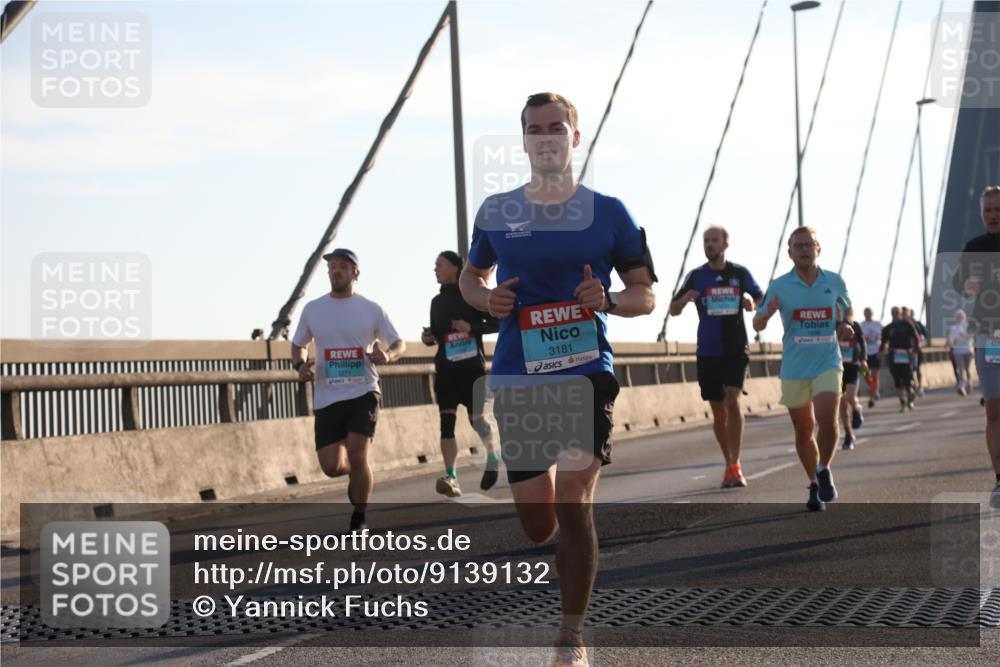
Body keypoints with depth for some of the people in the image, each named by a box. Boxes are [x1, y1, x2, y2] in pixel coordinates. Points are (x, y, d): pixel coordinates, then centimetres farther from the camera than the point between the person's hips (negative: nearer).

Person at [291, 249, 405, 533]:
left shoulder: (371, 309, 2)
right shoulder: (312, 309, 8)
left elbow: (399, 344, 8)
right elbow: (298, 344, 20)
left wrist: (387, 355, -15)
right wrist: (300, 365, -2)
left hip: (364, 393, -2)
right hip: (327, 398, 2)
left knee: (357, 456, -17)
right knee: (331, 466, -4)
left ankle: (359, 520, 3)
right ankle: (357, 475, 34)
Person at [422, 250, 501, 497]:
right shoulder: (437, 301, 15)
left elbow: (496, 322, -2)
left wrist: (472, 327, -18)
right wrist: (428, 338, 0)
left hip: (472, 365, -4)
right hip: (445, 368, 4)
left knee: (476, 417, 2)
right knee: (447, 420, -10)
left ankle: (493, 457, 32)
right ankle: (451, 478, -17)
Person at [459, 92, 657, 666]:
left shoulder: (608, 212, 2)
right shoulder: (496, 212, 7)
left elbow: (646, 296, 6)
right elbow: (471, 275, 22)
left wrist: (608, 300, -16)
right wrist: (486, 299, -1)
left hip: (586, 374, -2)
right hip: (516, 378, 3)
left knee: (573, 507, -14)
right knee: (536, 524, 6)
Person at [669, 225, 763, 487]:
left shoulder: (739, 273, 3)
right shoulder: (696, 276, 6)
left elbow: (761, 299, 13)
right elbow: (673, 310, 8)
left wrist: (752, 302, -11)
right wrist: (685, 299, -15)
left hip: (735, 349, -2)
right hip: (708, 352, 2)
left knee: (732, 400, -18)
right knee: (718, 410, 7)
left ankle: (735, 466, -18)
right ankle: (730, 464, 21)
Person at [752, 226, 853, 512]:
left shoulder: (835, 282, 2)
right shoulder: (779, 287, -2)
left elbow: (845, 312, 21)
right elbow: (757, 325, 3)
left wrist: (844, 328, -1)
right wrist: (767, 313, -20)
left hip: (827, 363, 0)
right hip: (794, 368, 1)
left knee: (827, 422, -20)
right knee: (803, 431, 8)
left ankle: (824, 472, 5)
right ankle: (814, 486, 25)